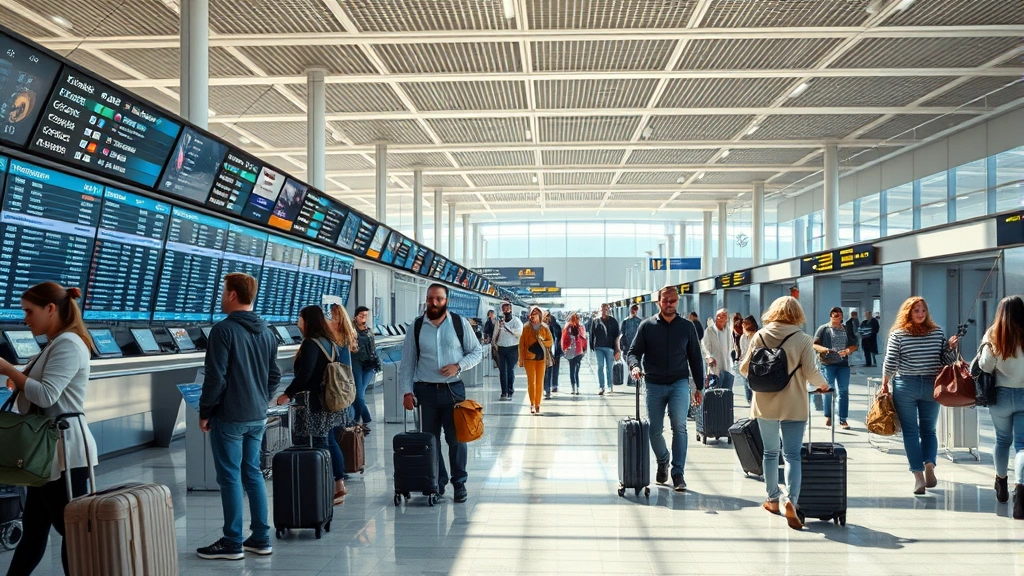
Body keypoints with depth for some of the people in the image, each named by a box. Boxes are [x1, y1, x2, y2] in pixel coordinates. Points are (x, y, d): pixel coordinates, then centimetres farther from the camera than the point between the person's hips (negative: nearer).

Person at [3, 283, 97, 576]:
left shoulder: (68, 344, -14)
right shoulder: (56, 345, 18)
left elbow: (46, 395, -23)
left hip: (65, 452, -10)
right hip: (49, 451, 10)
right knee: (33, 528, 15)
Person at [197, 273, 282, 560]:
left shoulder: (224, 329, -14)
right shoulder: (266, 331, 9)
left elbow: (216, 377, -17)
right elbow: (275, 375, 12)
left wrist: (204, 412, -7)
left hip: (229, 417, -7)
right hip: (258, 417, 7)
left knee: (230, 478, 0)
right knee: (253, 474, 13)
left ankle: (232, 543, 6)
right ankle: (261, 538, 16)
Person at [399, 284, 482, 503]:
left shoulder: (460, 323, 1)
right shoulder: (417, 327, 3)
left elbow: (476, 351, 7)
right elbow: (407, 362, 5)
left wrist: (458, 366, -10)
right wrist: (407, 391, -2)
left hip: (453, 388, -1)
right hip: (426, 390, 1)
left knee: (456, 437, 2)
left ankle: (459, 483, 15)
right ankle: (437, 483, 17)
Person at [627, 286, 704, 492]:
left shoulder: (687, 327, 5)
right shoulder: (647, 326, 2)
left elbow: (695, 358, 10)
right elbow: (633, 351, 1)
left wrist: (698, 387, 8)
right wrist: (635, 366, -22)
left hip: (679, 383, -1)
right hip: (654, 384, 1)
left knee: (679, 426, -14)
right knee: (654, 430, 5)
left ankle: (678, 473, -9)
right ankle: (662, 462, 32)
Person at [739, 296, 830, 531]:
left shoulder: (759, 336, -2)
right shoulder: (803, 339, -8)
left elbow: (744, 368, 1)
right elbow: (810, 373, -9)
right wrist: (823, 384, 12)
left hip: (765, 405, 2)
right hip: (793, 406, -2)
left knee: (770, 452, 17)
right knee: (792, 454, -2)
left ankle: (773, 500, 26)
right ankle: (792, 499, -21)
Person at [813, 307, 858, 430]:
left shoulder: (847, 329, 14)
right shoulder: (823, 329, 4)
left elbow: (854, 345, 13)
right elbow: (814, 345, 0)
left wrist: (848, 350, -9)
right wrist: (824, 349, -20)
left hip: (843, 364, 3)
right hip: (828, 364, -3)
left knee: (844, 392, 2)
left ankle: (843, 419, 8)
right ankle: (828, 416, 16)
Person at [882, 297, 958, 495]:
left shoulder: (897, 334, -6)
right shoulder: (937, 333, 0)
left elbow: (890, 363, -5)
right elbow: (947, 361, -1)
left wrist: (885, 384, 5)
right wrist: (952, 346, 4)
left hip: (905, 386, -2)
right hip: (931, 386, 2)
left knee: (910, 432, 3)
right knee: (929, 430, 14)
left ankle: (918, 476, -4)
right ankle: (929, 465, -10)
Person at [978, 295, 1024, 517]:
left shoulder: (993, 336, -8)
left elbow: (985, 367, -11)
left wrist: (985, 346, 4)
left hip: (1002, 395, 1)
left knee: (1002, 440, 20)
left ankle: (1001, 484, 35)